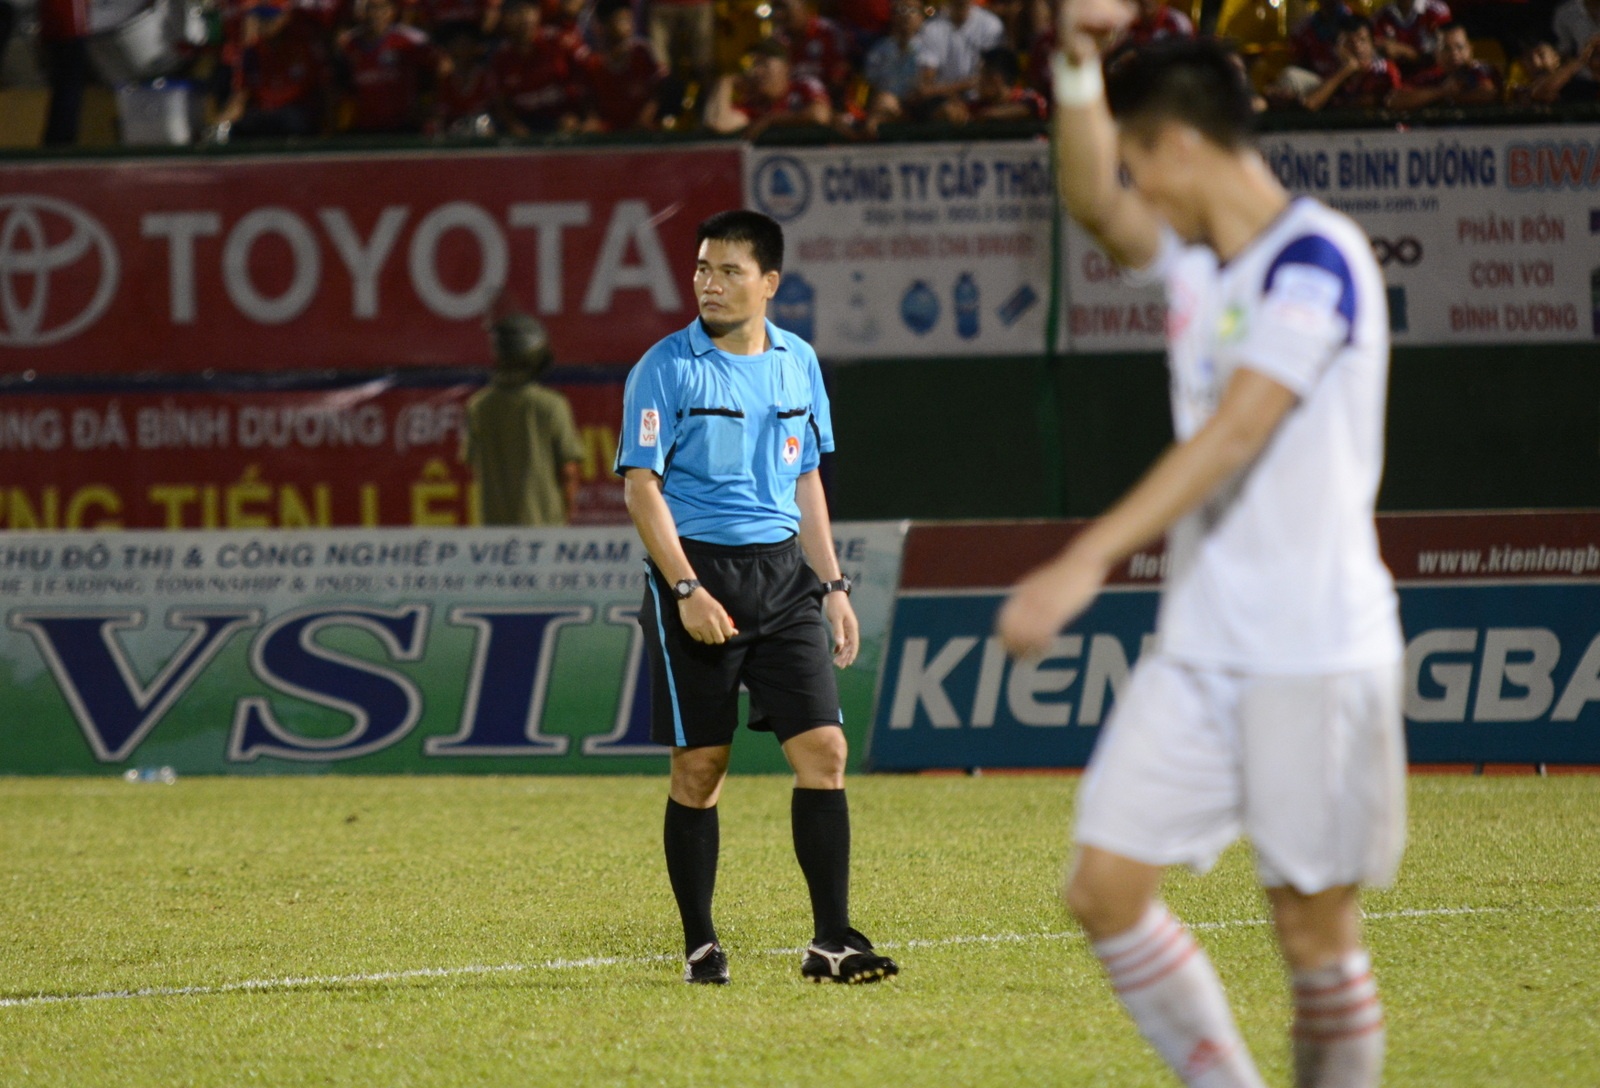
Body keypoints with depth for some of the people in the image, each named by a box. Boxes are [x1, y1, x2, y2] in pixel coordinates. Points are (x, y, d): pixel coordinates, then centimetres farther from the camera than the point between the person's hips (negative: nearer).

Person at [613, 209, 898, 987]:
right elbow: (641, 486, -8)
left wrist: (831, 585, 14)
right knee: (699, 766, -1)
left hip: (782, 571, 4)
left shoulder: (797, 362, 11)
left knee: (822, 750, -5)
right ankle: (699, 946, 9)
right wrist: (686, 589, -17)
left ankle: (831, 939, -4)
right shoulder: (667, 368, -5)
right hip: (698, 570, -4)